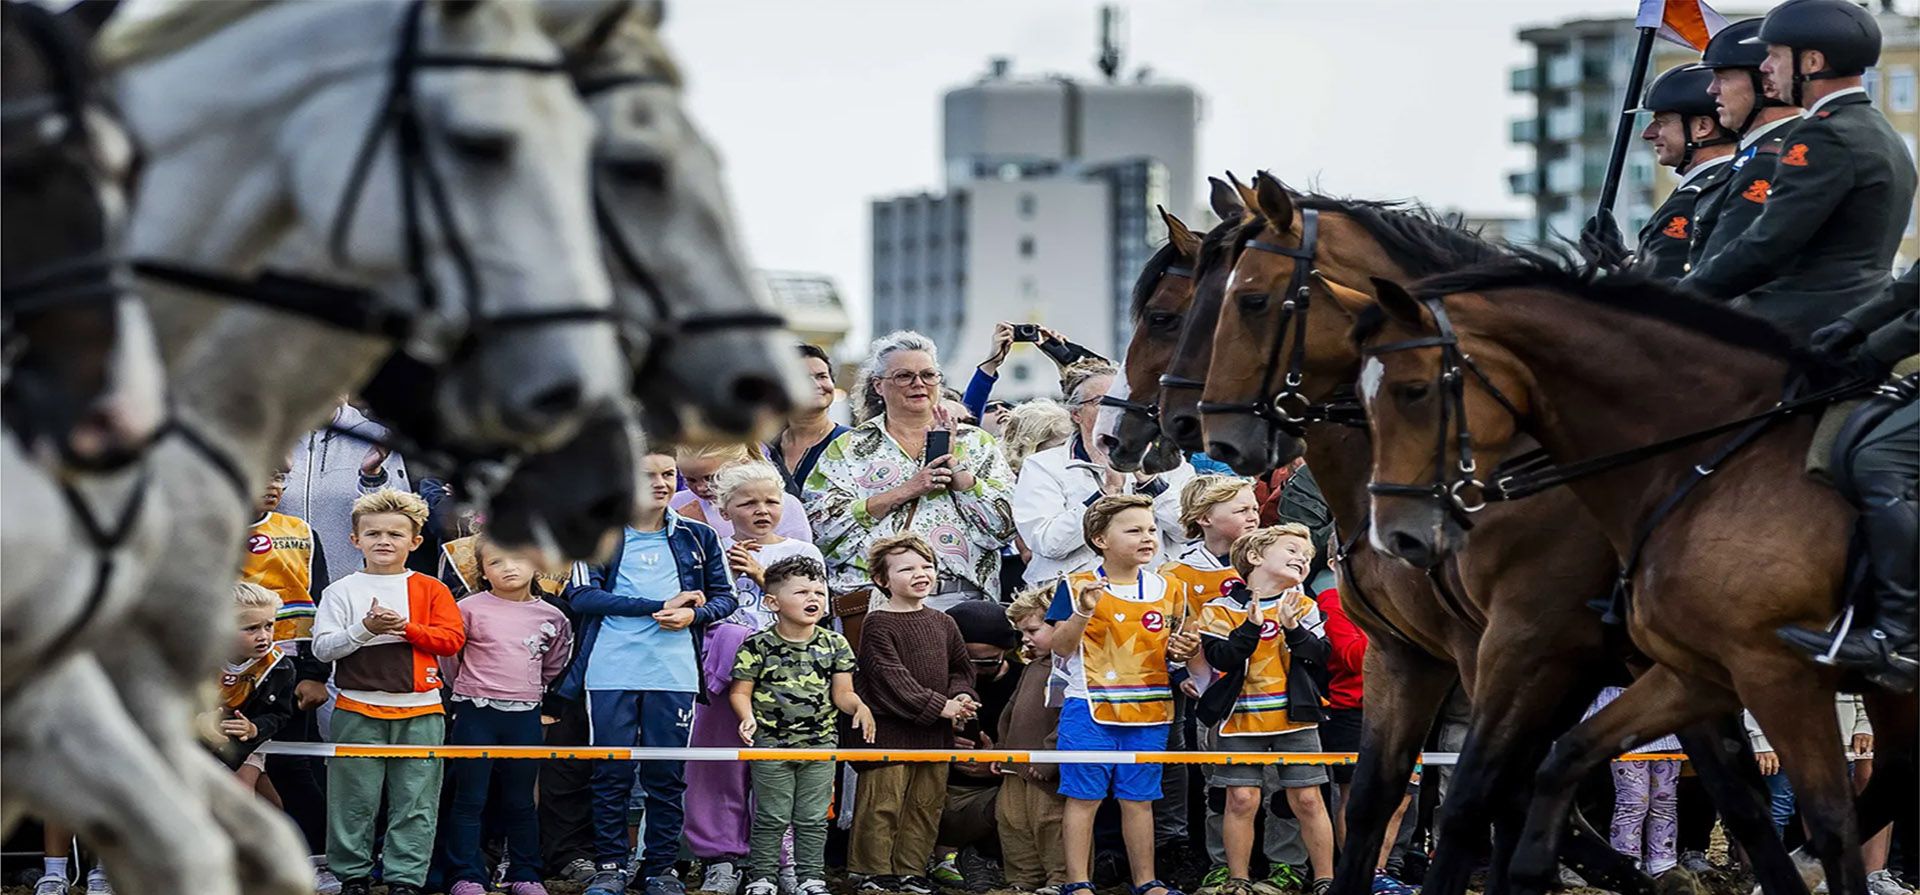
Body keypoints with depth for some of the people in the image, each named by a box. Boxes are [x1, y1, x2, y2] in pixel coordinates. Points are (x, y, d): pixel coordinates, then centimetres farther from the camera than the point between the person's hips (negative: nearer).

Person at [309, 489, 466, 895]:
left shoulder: (430, 590, 7)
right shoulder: (341, 591, 4)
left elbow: (452, 638, -2)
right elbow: (322, 647, -3)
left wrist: (405, 627, -13)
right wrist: (365, 629, -16)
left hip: (420, 712, 1)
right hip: (358, 711, -1)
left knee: (415, 801, 1)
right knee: (355, 800, 2)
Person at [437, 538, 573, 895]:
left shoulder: (550, 616, 3)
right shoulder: (470, 609, -6)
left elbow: (555, 662, 19)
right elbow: (448, 654, 5)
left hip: (524, 716, 2)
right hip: (476, 715, -2)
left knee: (520, 802, 11)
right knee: (470, 800, 1)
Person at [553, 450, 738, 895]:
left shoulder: (698, 537, 12)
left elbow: (725, 596, 16)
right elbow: (582, 594, -9)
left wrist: (693, 615, -7)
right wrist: (660, 606, -13)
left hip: (674, 674, 2)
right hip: (610, 672, -2)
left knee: (667, 775, 2)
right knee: (611, 774, 0)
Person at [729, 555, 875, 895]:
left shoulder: (835, 645, 3)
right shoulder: (758, 646, -7)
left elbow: (842, 692, 6)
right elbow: (740, 691, -3)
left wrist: (860, 707, -14)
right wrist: (747, 716, -22)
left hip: (820, 743, 3)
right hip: (771, 744, -3)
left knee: (813, 819, 9)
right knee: (772, 817, 2)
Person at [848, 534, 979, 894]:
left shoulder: (943, 624, 12)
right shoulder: (879, 624, -9)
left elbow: (960, 668, 20)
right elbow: (891, 676, -16)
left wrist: (962, 696, -3)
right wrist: (939, 706, -18)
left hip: (935, 731, 6)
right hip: (889, 729, -6)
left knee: (926, 802, 10)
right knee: (883, 803, -5)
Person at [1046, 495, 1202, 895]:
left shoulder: (1167, 591, 9)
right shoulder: (1077, 587, -5)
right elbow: (1061, 646, -8)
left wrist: (1182, 650, -2)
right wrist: (1083, 611, -23)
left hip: (1149, 712, 4)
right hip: (1090, 708, -4)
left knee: (1139, 799, 10)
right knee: (1084, 796, -2)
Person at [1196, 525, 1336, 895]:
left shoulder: (1303, 606, 7)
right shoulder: (1222, 608, -1)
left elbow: (1320, 656, -4)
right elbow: (1221, 658, -12)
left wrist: (1293, 629, -18)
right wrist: (1252, 625, -22)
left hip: (1294, 718, 2)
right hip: (1240, 721, -2)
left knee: (1307, 800, 1)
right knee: (1241, 800, -2)